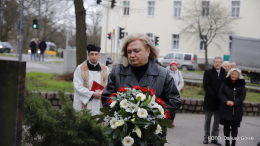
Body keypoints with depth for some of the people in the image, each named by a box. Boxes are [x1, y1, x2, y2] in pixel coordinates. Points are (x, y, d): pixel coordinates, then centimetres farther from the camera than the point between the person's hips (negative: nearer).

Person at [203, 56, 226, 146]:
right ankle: (206, 137, 17)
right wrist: (213, 95, -16)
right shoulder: (208, 73, 0)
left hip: (220, 101, 2)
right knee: (207, 120, 8)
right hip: (209, 100, -1)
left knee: (217, 121, 6)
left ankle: (214, 138, 13)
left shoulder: (224, 74, 4)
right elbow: (206, 86, -8)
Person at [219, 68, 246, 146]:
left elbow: (242, 96, -2)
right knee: (226, 126, 5)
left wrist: (234, 102, -15)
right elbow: (220, 93, 1)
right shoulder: (226, 82, 4)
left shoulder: (241, 84, 1)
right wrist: (226, 101, -15)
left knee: (234, 126, 2)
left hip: (236, 109, -1)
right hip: (225, 108, 1)